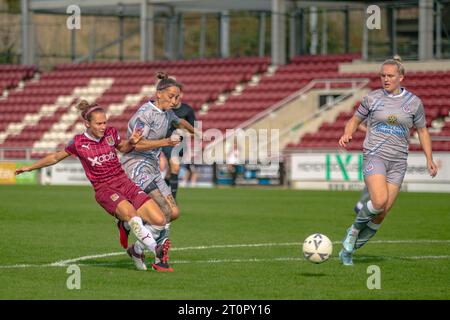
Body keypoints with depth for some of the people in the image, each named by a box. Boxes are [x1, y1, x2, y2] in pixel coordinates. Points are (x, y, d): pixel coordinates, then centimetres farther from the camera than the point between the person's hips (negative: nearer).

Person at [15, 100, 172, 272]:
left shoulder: (111, 133, 6)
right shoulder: (79, 142, -1)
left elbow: (123, 148, 28)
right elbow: (56, 157, 17)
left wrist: (131, 142, 5)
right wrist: (29, 167, 24)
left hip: (126, 184, 4)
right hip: (104, 189, -4)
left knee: (160, 221, -10)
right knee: (130, 213, -37)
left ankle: (137, 250, 14)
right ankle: (157, 250, -38)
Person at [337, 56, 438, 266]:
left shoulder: (414, 102, 5)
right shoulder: (372, 98, 3)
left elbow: (422, 131, 15)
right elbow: (355, 120, 14)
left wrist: (429, 160, 8)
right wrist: (347, 134, -8)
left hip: (398, 162, 2)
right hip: (374, 156, -2)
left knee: (381, 214, -3)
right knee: (379, 202, -27)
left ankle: (348, 249, 14)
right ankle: (354, 230, 2)